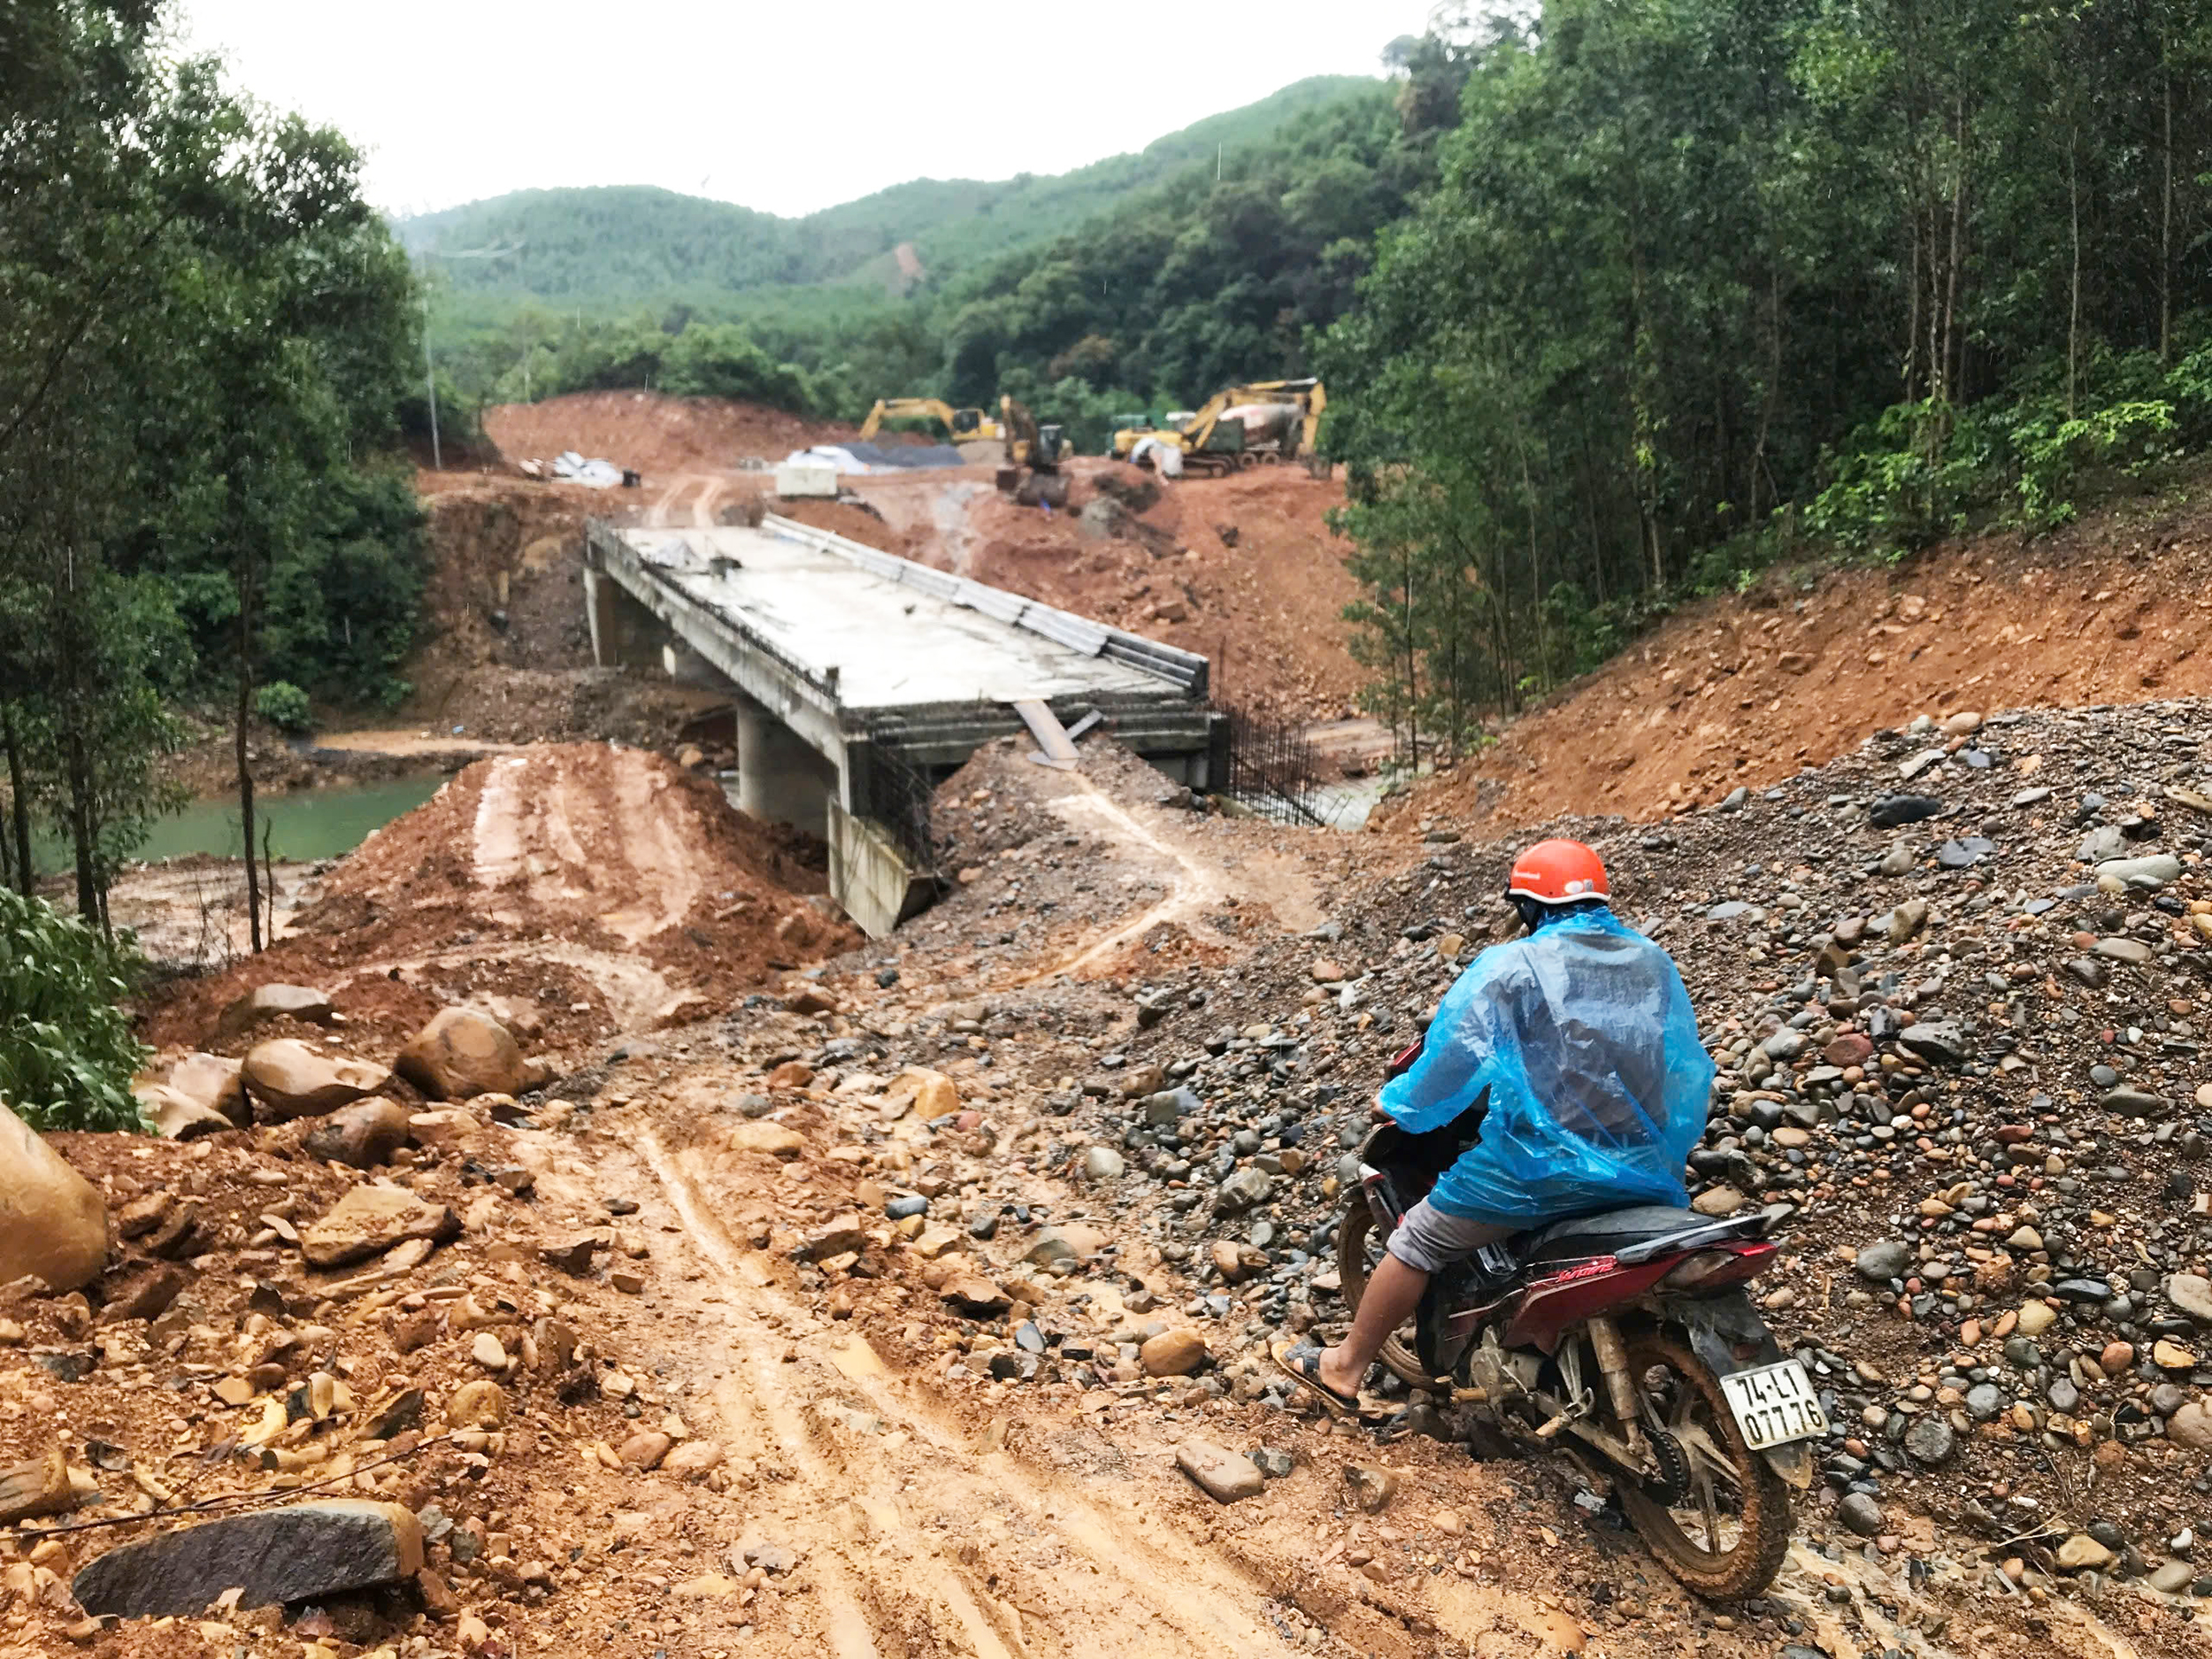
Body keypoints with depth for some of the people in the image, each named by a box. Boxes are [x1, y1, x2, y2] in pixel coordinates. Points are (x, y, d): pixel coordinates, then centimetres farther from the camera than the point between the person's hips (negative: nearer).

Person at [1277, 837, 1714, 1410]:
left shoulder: (1514, 965, -8)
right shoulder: (1655, 962, 10)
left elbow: (1456, 1056, -12)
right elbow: (1682, 1060, 22)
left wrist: (1397, 1103, 5)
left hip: (1545, 1165, -5)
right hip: (1645, 1167, 5)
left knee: (1418, 1239, 9)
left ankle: (1344, 1368, 19)